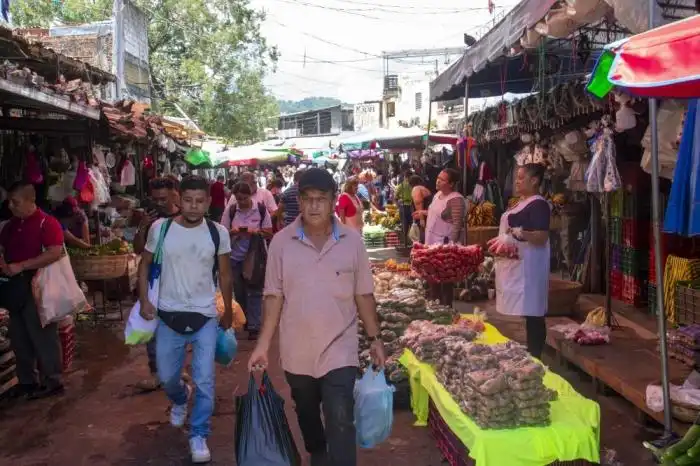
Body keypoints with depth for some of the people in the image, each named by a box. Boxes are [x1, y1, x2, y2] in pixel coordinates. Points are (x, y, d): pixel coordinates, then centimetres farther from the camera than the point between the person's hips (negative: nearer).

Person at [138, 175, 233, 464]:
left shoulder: (218, 233, -6)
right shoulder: (160, 228, -7)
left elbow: (225, 274, 5)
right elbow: (145, 264, 5)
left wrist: (228, 312, 11)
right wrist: (144, 301, -4)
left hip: (205, 316, -1)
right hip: (169, 315, 1)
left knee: (204, 380, -1)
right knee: (166, 376, 15)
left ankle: (198, 435, 18)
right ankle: (180, 400, 50)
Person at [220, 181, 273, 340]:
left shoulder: (261, 210, -4)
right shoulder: (231, 211, -1)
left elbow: (269, 233, -1)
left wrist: (256, 231, -20)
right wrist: (233, 232, -17)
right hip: (235, 257, 2)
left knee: (254, 292, -1)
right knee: (239, 292, 12)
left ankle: (254, 326, 5)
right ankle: (244, 321, 30)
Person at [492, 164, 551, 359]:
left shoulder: (538, 204, -14)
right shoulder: (522, 203, 17)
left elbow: (542, 237, -22)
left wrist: (520, 233, -36)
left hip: (529, 267, -10)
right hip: (516, 265, 10)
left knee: (533, 313, -6)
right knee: (527, 313, 13)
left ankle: (535, 358, -1)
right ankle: (529, 355, 20)